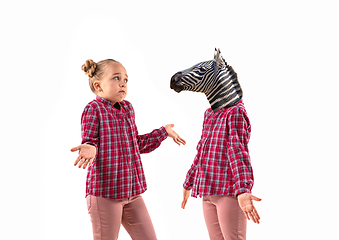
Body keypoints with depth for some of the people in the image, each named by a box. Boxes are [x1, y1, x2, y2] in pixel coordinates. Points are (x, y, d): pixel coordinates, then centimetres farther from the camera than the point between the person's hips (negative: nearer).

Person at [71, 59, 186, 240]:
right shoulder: (93, 109, -7)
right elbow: (89, 142, -11)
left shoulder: (127, 108, 15)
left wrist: (164, 131, 31)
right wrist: (89, 149, -35)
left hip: (132, 191, 7)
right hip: (104, 191, -7)